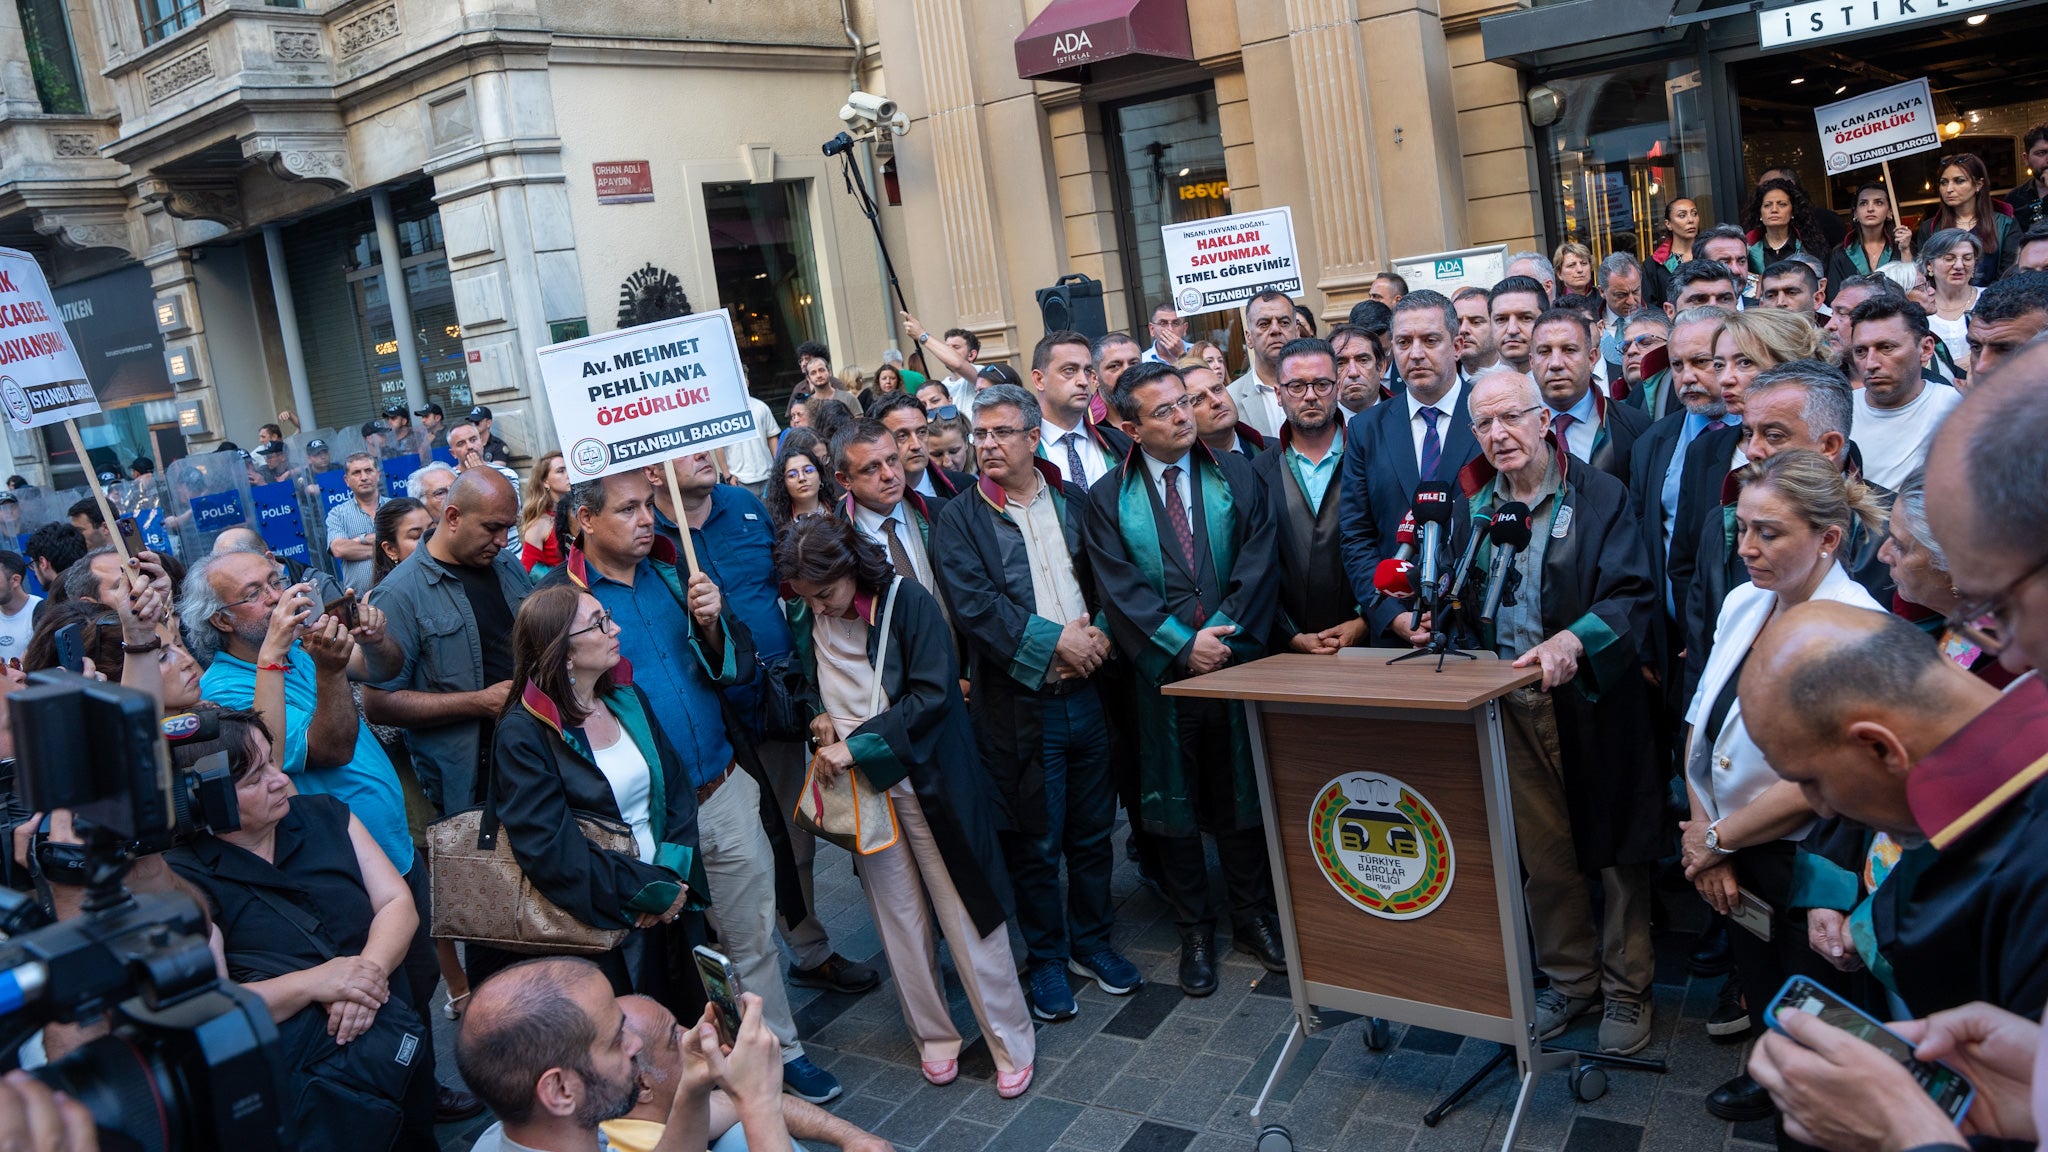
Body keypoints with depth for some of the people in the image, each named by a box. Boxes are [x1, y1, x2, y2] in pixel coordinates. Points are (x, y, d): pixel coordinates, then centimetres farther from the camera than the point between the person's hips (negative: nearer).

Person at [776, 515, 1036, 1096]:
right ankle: (933, 1036, 26)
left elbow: (932, 695, -16)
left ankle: (1011, 1042, 13)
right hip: (860, 786, 5)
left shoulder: (908, 602, -12)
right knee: (898, 916, 10)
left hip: (924, 776, -4)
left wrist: (857, 745, -19)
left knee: (963, 912, 0)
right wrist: (821, 720, -2)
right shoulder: (810, 624, 4)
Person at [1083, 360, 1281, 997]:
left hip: (1236, 660, 1)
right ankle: (1195, 932, 24)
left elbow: (1258, 563, -4)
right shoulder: (1108, 498, 0)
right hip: (1161, 674, -1)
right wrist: (1181, 646, -14)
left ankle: (1253, 918, 29)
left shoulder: (1236, 475, 3)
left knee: (1242, 795, 12)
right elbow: (1120, 590, -7)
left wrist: (1224, 634, -14)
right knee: (1173, 804, 9)